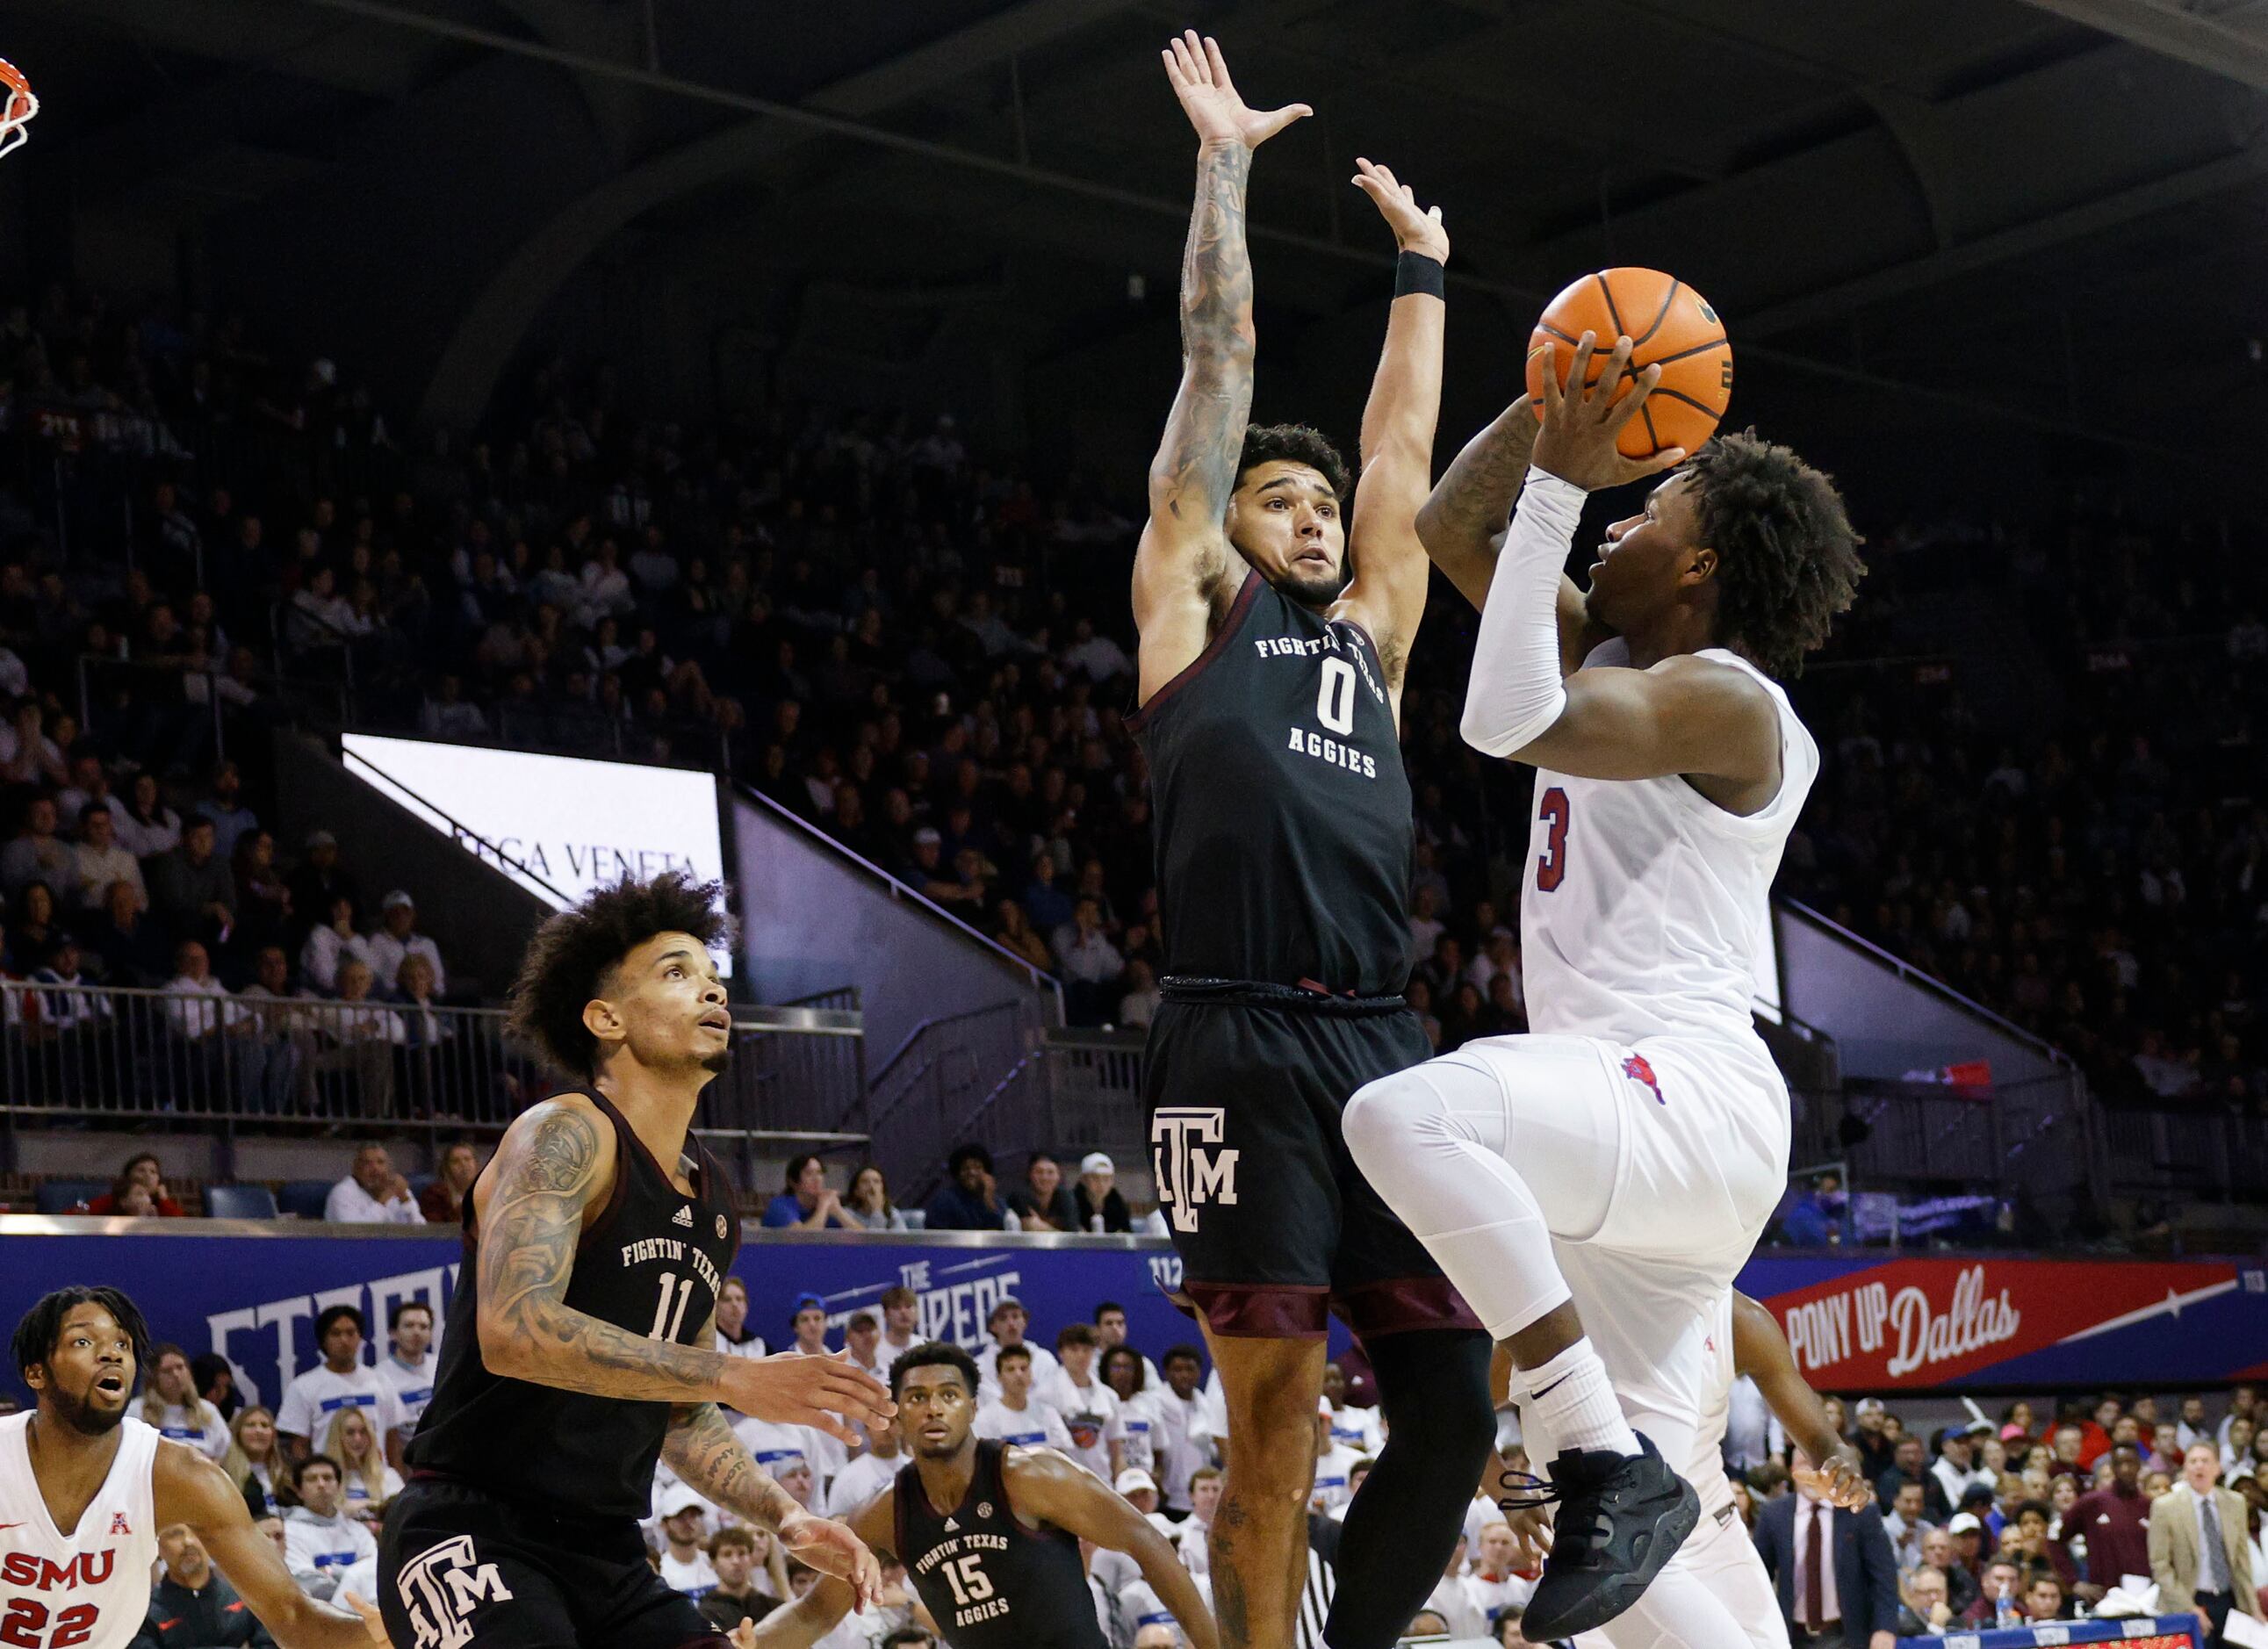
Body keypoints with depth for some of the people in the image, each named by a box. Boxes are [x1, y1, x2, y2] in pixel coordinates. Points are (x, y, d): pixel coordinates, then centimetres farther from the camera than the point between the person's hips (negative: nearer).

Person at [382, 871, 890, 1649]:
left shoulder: (714, 1202, 15)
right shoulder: (566, 1134, -10)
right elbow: (514, 1330, -27)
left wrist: (783, 1514, 7)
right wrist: (736, 1379, -28)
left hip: (607, 1553, 9)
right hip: (477, 1534, -9)